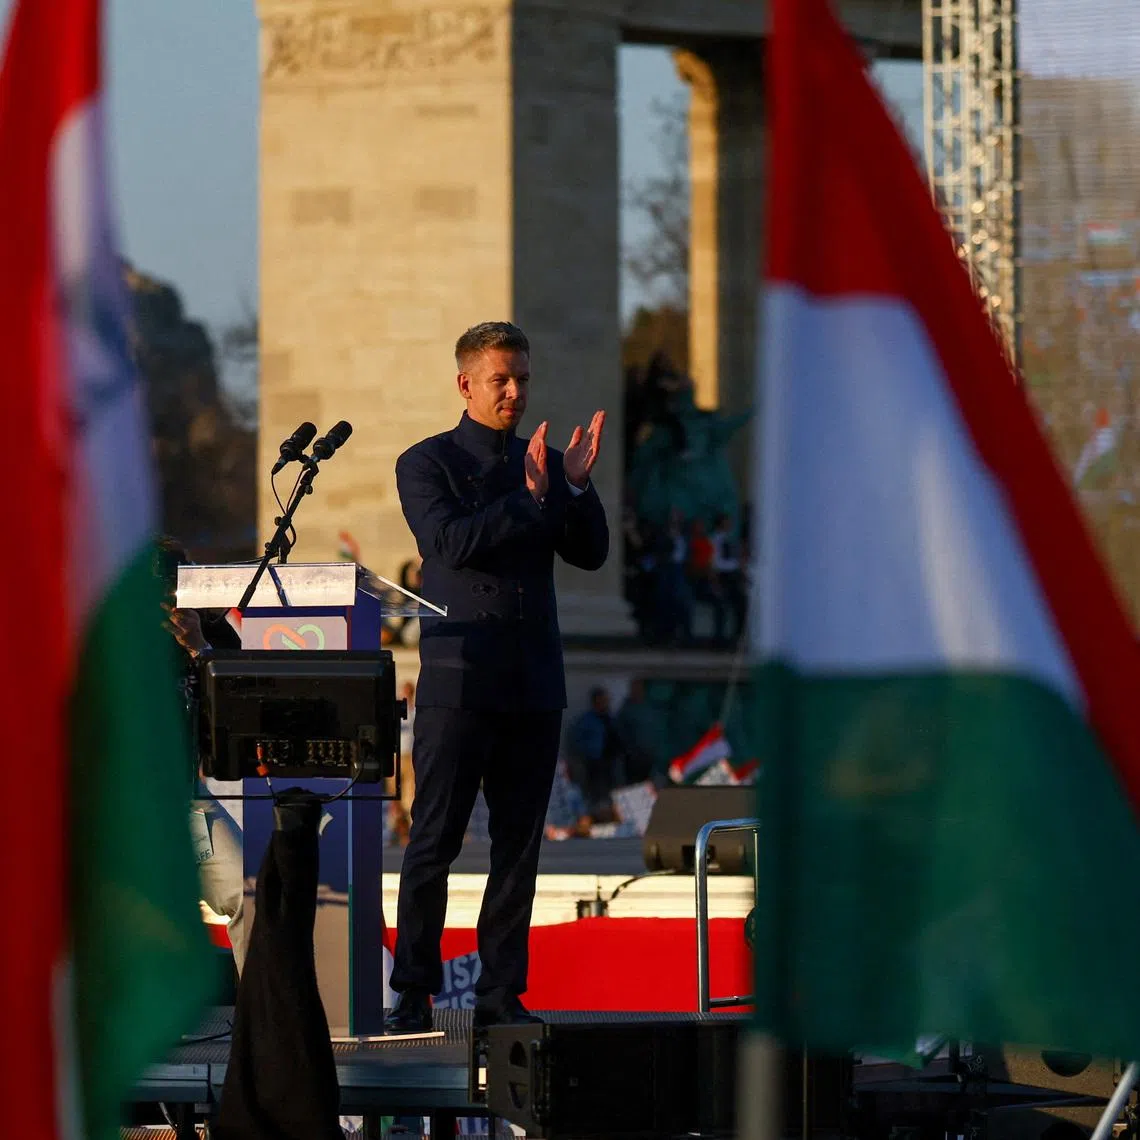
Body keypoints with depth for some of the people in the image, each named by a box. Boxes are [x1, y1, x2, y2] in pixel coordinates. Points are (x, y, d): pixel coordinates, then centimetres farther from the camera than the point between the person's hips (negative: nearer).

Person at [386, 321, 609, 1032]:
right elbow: (450, 542, -13)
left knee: (519, 842, 4)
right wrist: (529, 499, -20)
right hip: (459, 679, -5)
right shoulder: (427, 464, 2)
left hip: (533, 681, 5)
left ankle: (501, 993, 8)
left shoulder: (545, 465, 15)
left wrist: (576, 487, -9)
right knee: (434, 841, -5)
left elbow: (590, 554, 7)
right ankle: (414, 993, -2)